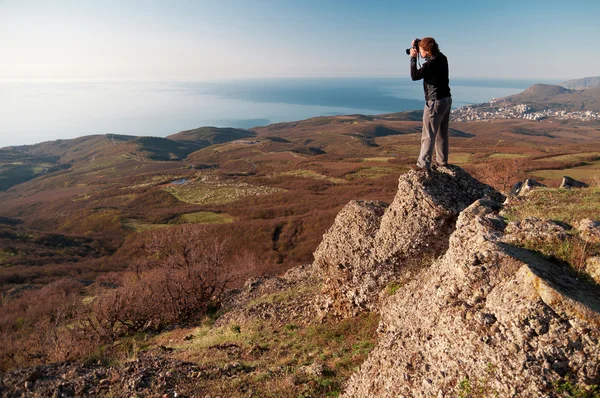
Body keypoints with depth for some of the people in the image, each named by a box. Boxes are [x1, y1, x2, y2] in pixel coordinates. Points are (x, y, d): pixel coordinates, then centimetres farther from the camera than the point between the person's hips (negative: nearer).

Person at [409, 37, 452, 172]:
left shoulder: (431, 63, -20)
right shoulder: (442, 57, 7)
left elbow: (414, 76, -17)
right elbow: (431, 57, 27)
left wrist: (413, 58, -9)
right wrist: (417, 44, 14)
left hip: (435, 102, -9)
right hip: (447, 99, 9)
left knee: (428, 135, -5)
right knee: (442, 133, 16)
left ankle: (423, 164, -4)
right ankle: (442, 161, 24)